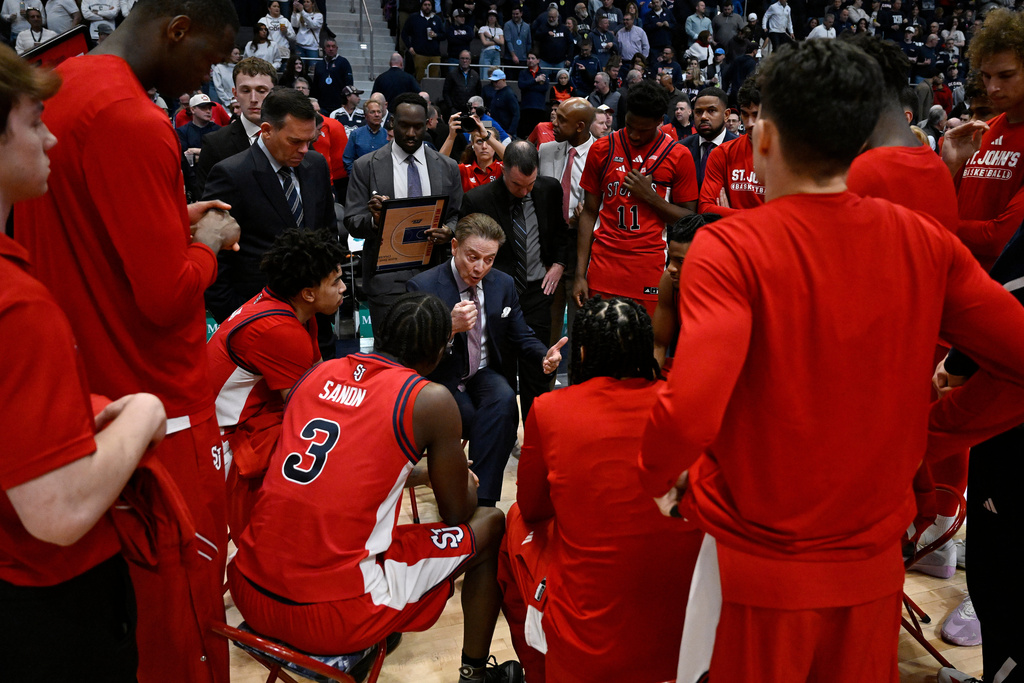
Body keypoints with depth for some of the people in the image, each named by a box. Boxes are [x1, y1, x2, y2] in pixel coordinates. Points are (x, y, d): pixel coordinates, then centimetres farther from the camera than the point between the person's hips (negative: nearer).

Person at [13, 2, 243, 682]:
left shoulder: (57, 87, 7)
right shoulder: (132, 122, -22)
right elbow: (168, 297, -23)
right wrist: (207, 241, -5)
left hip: (88, 389, 9)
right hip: (158, 402, -9)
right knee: (185, 600, 7)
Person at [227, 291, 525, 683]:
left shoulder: (318, 373, 9)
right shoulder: (431, 400, -7)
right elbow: (457, 515, 4)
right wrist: (467, 486, 27)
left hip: (249, 592, 6)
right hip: (333, 619, -6)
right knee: (491, 525, 13)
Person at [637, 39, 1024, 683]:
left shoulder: (729, 248, -20)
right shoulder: (925, 243, -6)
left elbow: (690, 408, -31)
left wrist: (659, 476, -11)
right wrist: (929, 436, 5)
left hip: (756, 569, -3)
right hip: (874, 565, 4)